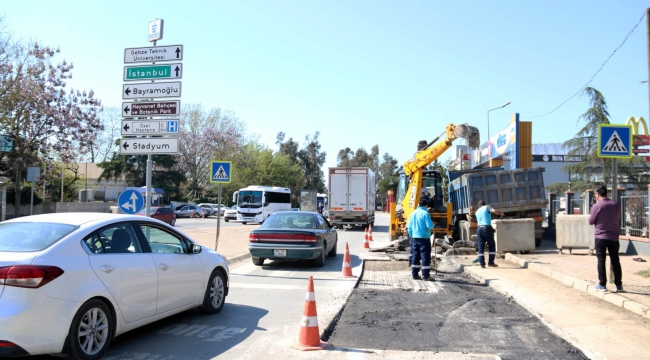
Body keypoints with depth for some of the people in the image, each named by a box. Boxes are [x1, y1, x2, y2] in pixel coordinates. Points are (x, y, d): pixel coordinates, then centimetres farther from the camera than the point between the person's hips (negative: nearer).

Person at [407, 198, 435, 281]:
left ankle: (414, 274, 15)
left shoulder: (413, 213, 8)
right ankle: (426, 276, -2)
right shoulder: (425, 213, -12)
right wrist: (432, 225, 5)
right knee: (425, 257, -2)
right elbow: (430, 226, -17)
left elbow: (409, 227, 9)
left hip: (414, 238, 6)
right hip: (424, 238, -6)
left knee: (415, 256, 11)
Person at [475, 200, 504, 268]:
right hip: (487, 228, -4)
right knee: (492, 246, 8)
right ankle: (491, 262, 3)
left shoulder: (477, 212, 19)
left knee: (481, 247, 6)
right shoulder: (487, 207, 4)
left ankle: (482, 264, 3)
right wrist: (501, 213, 3)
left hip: (479, 229, 5)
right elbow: (494, 211, -13)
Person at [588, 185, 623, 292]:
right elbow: (618, 218, 15)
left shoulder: (597, 206, -13)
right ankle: (619, 285, 14)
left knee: (601, 260, 2)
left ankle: (602, 284, 3)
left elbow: (591, 221, -5)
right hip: (614, 236, 4)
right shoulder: (616, 205, 2)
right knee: (615, 261, 10)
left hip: (600, 236, -4)